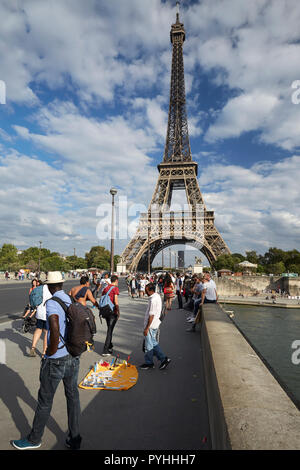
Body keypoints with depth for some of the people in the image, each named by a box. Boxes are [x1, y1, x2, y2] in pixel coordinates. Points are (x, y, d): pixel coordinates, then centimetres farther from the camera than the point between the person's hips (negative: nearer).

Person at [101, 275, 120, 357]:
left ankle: (110, 346, 34)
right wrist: (118, 312, -9)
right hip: (113, 312, -7)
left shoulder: (105, 288, 9)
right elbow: (116, 301, -16)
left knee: (109, 329, 21)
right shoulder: (115, 288, -11)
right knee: (110, 330, -1)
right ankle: (105, 350, 0)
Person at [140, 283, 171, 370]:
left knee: (149, 345, 6)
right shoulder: (157, 296, 6)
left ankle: (149, 363, 21)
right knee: (153, 343, 19)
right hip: (155, 324, 10)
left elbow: (151, 315, -24)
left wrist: (147, 328, -18)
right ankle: (163, 359, 20)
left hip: (151, 325, -10)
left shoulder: (153, 300, -25)